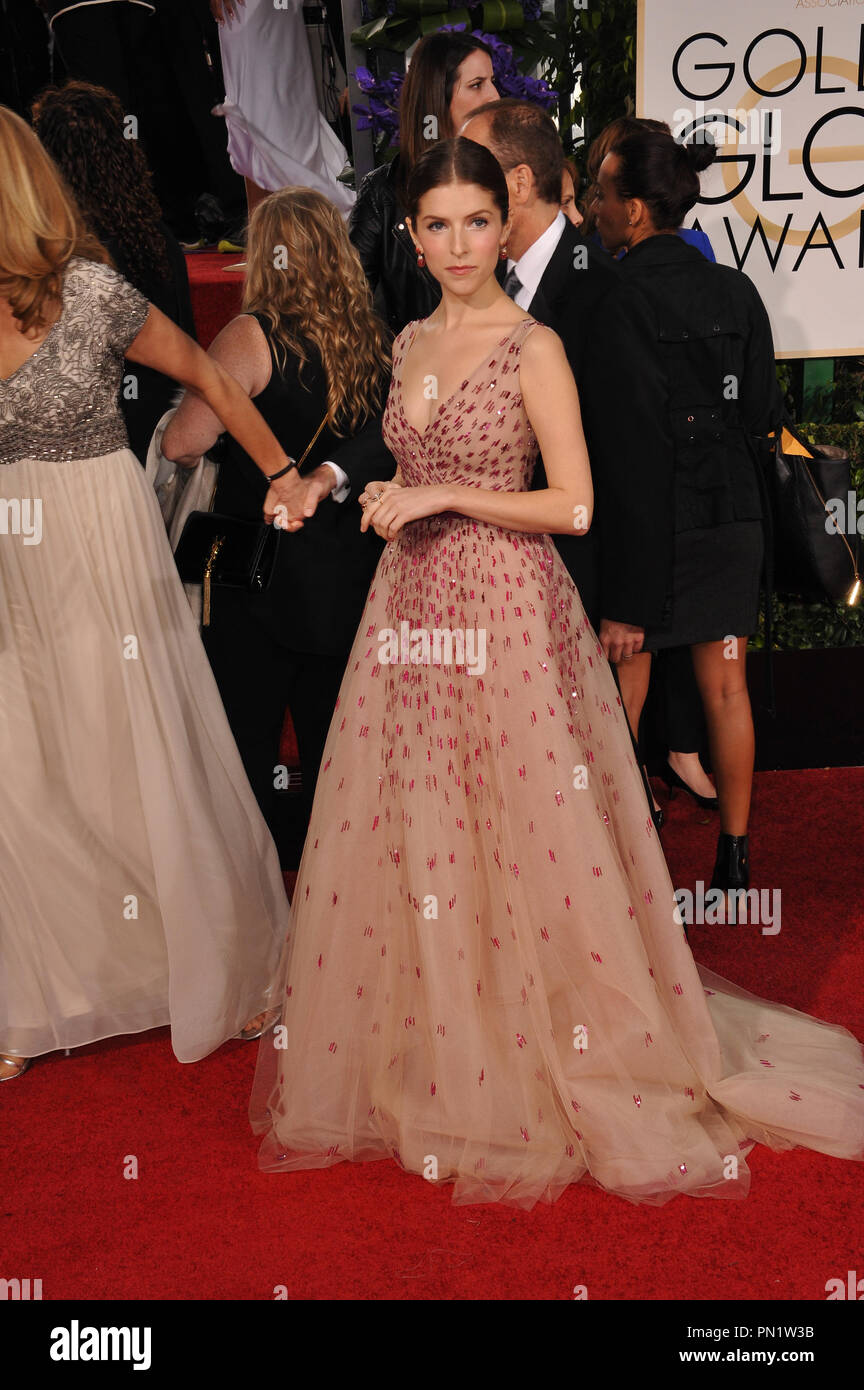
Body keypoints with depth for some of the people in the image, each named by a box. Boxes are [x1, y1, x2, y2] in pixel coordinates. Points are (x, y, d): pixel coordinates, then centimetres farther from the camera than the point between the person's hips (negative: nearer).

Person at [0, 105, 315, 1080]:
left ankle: (222, 972, 28)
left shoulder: (92, 292, -13)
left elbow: (208, 378, -1)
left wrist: (282, 475, 3)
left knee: (144, 765, 6)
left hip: (105, 557, -4)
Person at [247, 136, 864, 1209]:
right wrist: (385, 496, 8)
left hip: (507, 609, -6)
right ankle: (431, 1057, 24)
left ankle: (558, 1068, 15)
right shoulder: (410, 345, 13)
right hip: (413, 608, 6)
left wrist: (442, 498, -14)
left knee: (525, 837, -2)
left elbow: (573, 504, -13)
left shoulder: (534, 348, -7)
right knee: (412, 833, 9)